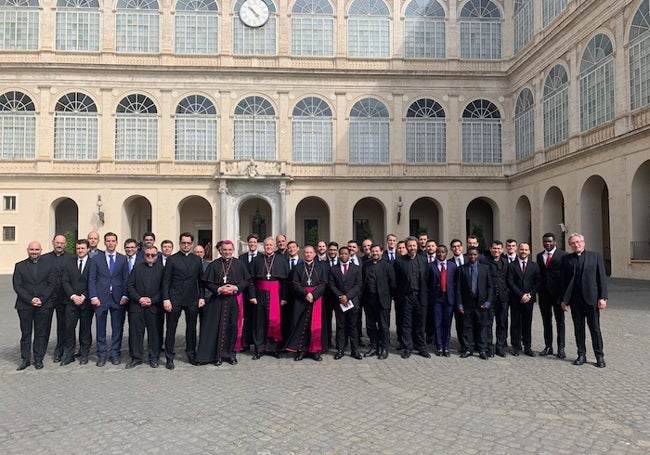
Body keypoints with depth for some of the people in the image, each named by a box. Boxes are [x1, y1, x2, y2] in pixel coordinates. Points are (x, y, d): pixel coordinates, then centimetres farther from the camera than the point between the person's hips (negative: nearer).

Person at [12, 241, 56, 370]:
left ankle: (38, 359, 13)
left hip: (44, 305, -1)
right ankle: (25, 359, 15)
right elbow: (17, 286, 1)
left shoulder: (49, 264, 6)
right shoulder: (20, 266, 8)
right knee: (25, 333, 6)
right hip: (25, 305, 1)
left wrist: (41, 299, -10)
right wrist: (30, 299, -11)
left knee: (41, 334, 4)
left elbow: (52, 284, 1)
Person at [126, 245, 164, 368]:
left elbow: (163, 288, -1)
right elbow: (129, 285, 4)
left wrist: (152, 300, -10)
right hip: (136, 306, 2)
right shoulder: (137, 267, 10)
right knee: (135, 332, 4)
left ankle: (154, 358, 15)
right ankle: (136, 358, 15)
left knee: (154, 332, 3)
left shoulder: (161, 269, 3)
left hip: (154, 306, -2)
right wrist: (139, 299, -8)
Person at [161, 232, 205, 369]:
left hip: (192, 300, 3)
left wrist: (201, 297, 3)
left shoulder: (197, 260, 9)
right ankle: (169, 358, 12)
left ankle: (191, 354, 21)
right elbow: (166, 281, -3)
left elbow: (201, 280, 11)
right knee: (171, 329, 3)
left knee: (191, 328, 9)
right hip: (175, 300, -3)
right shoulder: (172, 259, 0)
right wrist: (166, 299, -10)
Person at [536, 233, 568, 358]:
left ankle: (561, 348, 12)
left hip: (557, 293, -4)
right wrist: (538, 291, 2)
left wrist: (562, 294, -12)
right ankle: (548, 347, 17)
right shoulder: (539, 256, 12)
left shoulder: (563, 255, -4)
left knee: (560, 322, 5)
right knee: (546, 321, 9)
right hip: (544, 294, 4)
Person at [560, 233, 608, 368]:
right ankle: (581, 355, 16)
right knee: (578, 328, 7)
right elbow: (564, 280, 7)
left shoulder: (595, 256, 4)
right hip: (575, 299, 2)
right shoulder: (566, 259, 7)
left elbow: (602, 277, 0)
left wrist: (603, 297, -7)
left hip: (591, 298, -2)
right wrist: (564, 299, 3)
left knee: (595, 328, 2)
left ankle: (599, 356, 10)